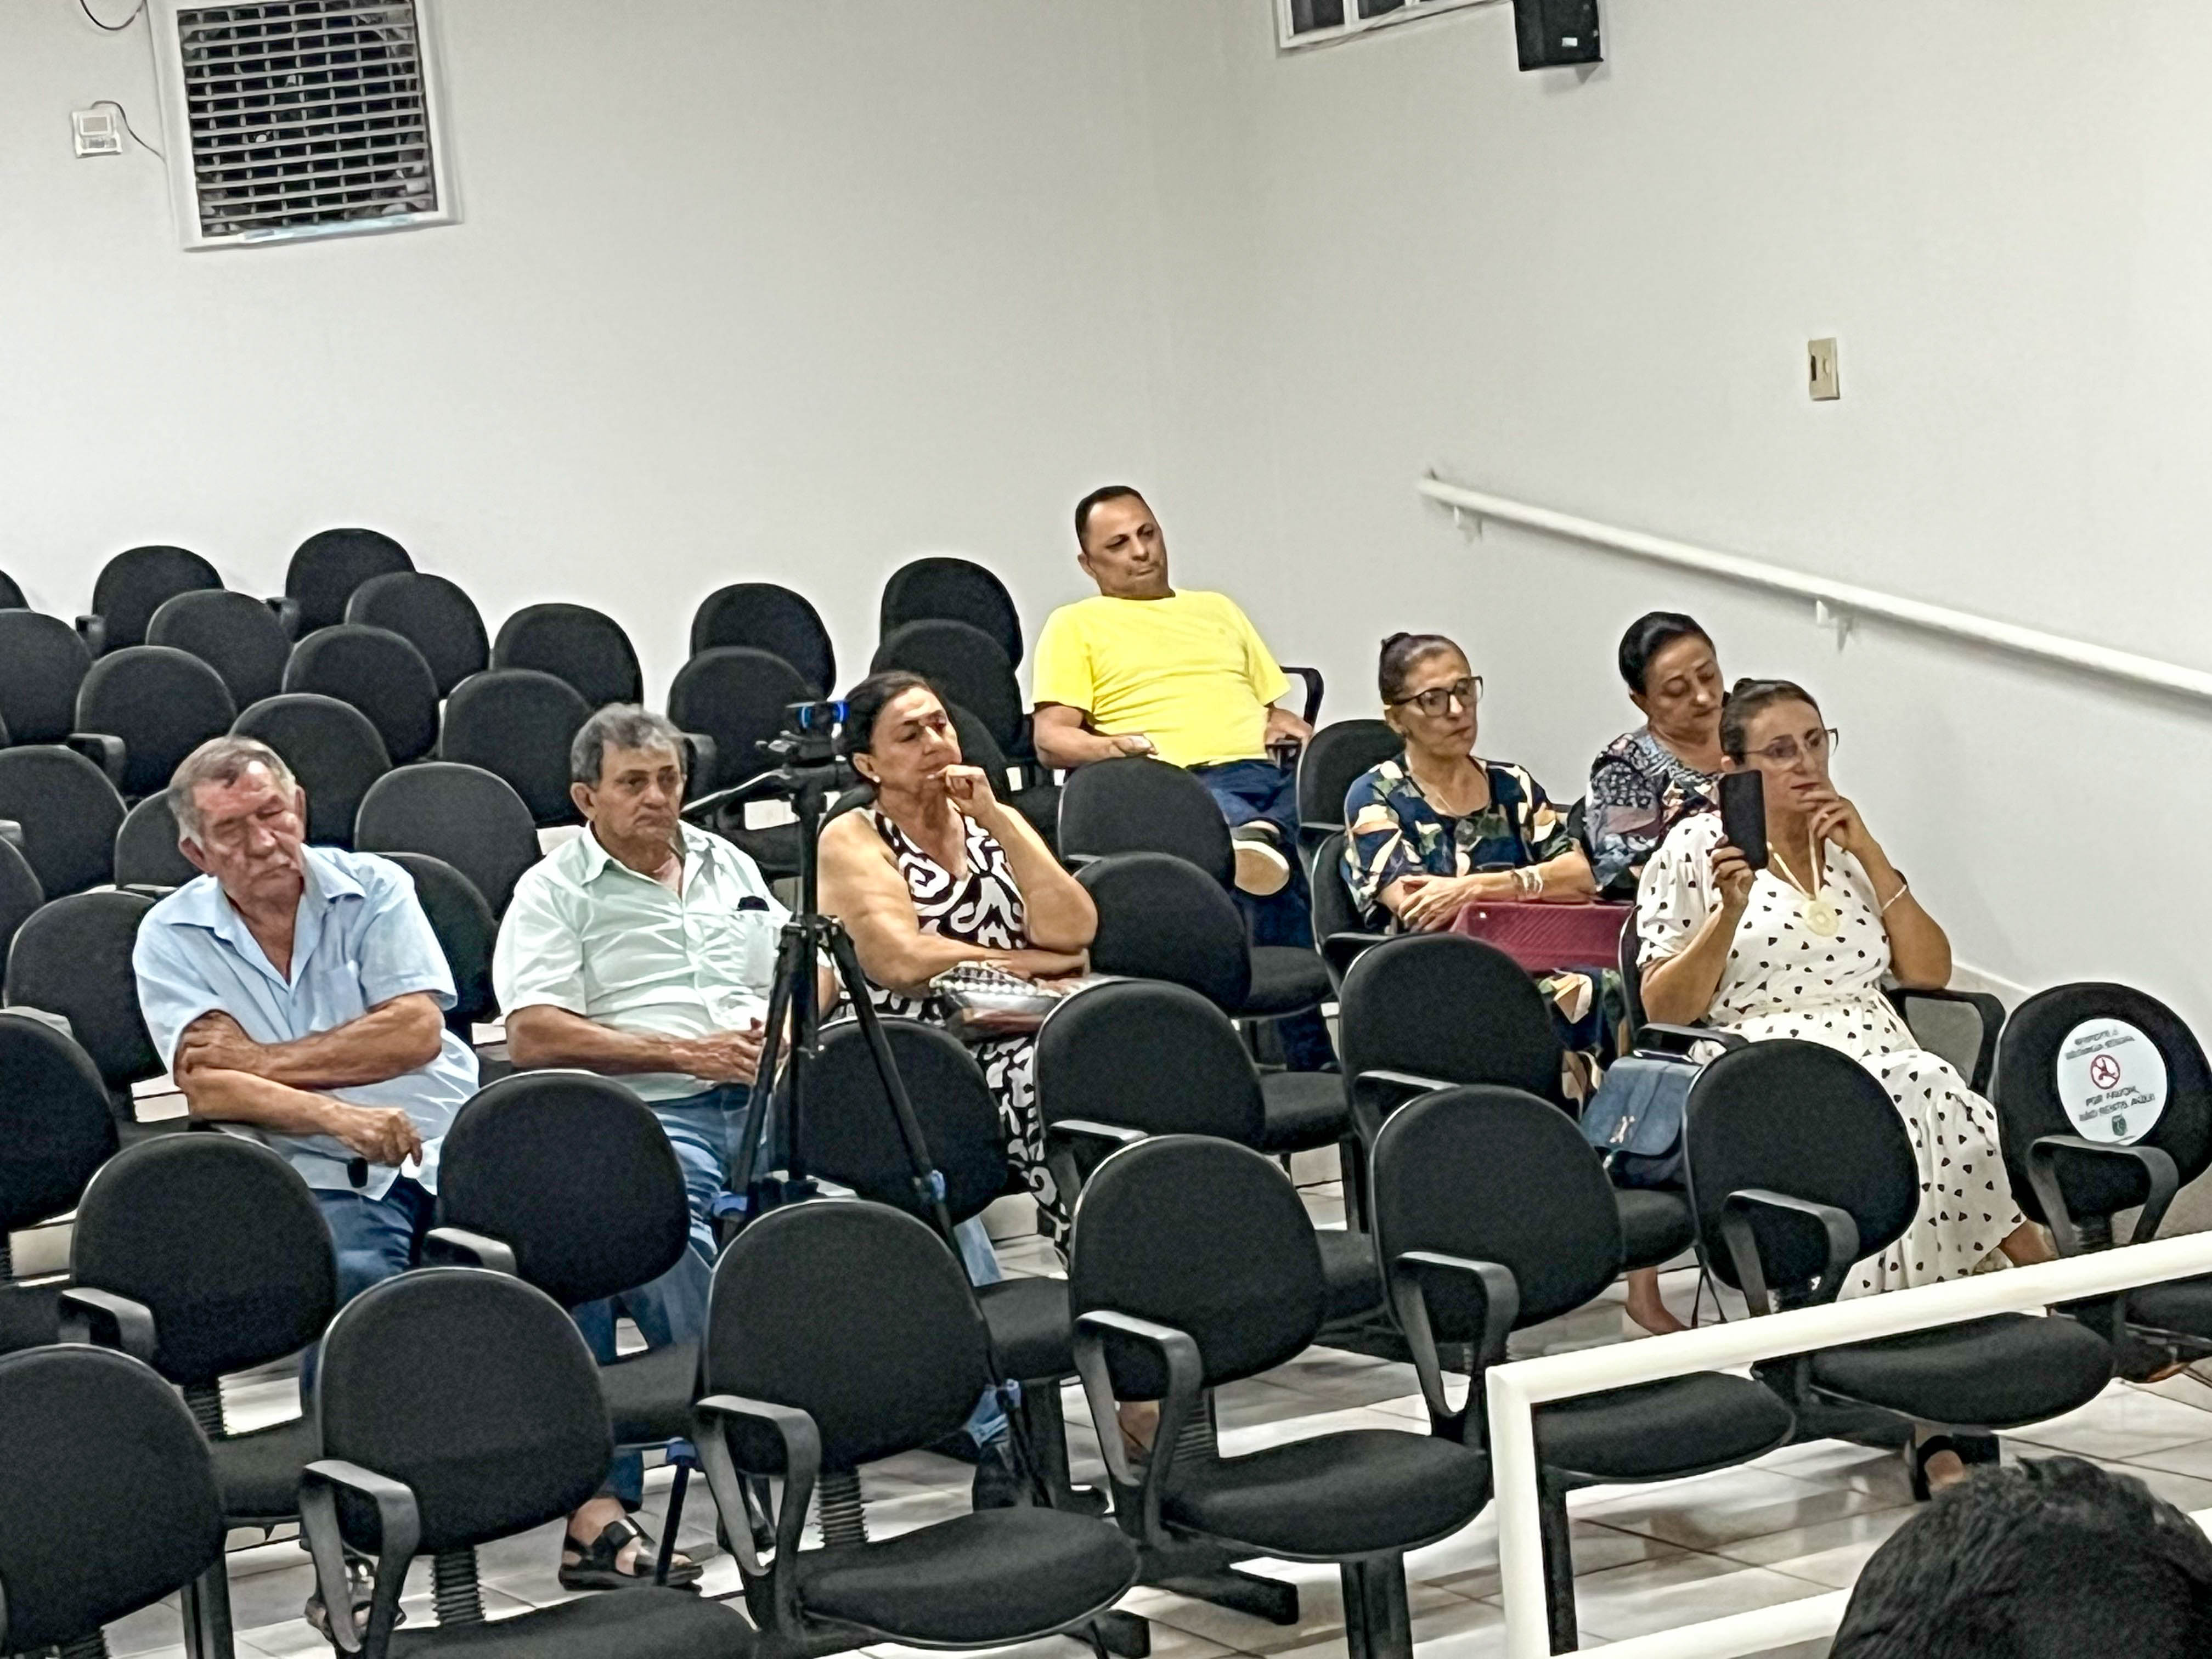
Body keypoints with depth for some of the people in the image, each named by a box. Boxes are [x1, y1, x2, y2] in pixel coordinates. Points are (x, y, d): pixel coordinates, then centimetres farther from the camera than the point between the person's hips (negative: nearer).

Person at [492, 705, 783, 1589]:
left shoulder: (729, 868, 26)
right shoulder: (554, 892, 8)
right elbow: (533, 1035, -5)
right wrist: (686, 1053, -9)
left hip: (766, 1098, 5)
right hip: (644, 1112, -4)